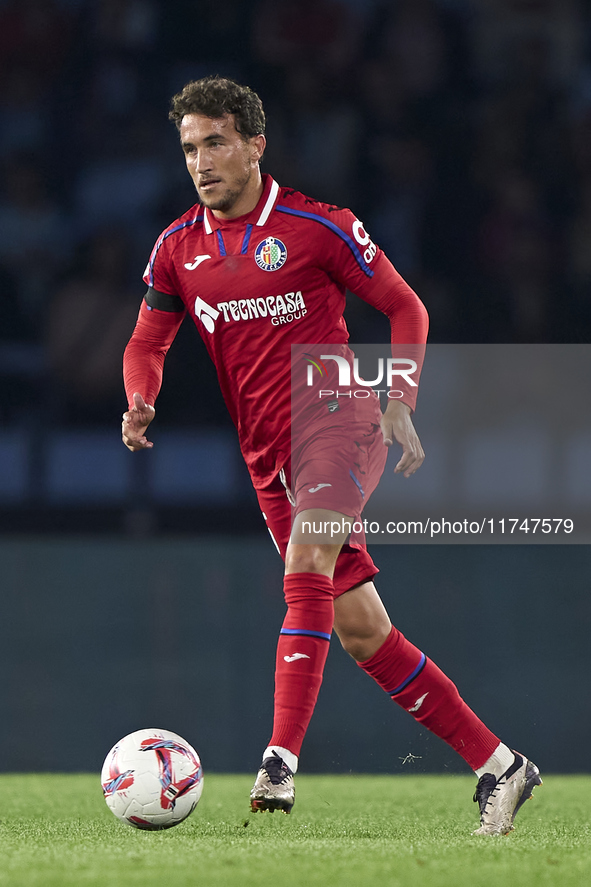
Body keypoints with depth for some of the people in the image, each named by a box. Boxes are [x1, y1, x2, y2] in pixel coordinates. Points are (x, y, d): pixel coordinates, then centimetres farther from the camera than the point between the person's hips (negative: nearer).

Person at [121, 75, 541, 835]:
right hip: (269, 458, 5)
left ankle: (281, 763, -39)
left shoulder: (316, 226, -4)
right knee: (360, 630, 3)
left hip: (335, 418, -5)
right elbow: (147, 343, 18)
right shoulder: (178, 248, 8)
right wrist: (141, 401, -4)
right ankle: (498, 766, 13)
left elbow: (404, 307, 4)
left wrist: (399, 402, -8)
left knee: (306, 569, -31)